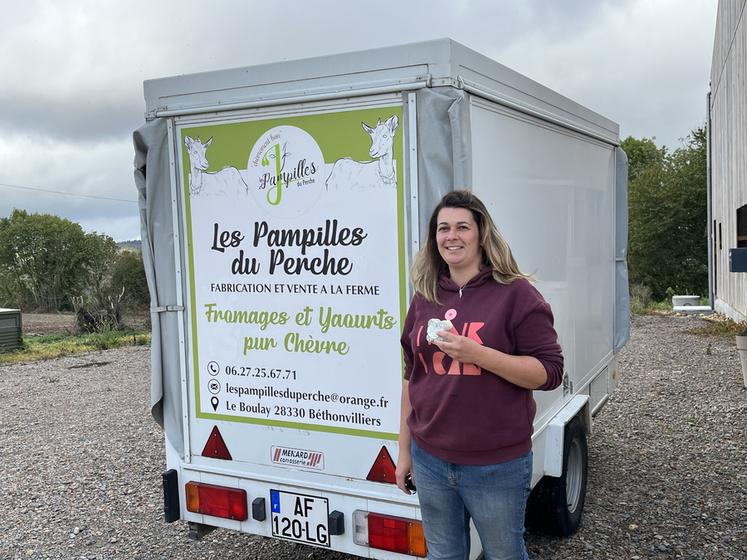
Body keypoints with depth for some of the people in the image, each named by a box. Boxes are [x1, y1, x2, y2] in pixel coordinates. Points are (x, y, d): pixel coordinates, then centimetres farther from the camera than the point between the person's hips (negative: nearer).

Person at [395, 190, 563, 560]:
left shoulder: (515, 293, -8)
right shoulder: (424, 298, 7)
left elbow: (549, 372, -12)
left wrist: (478, 354, -24)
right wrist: (404, 450, 13)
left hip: (497, 466, -4)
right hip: (430, 461, 5)